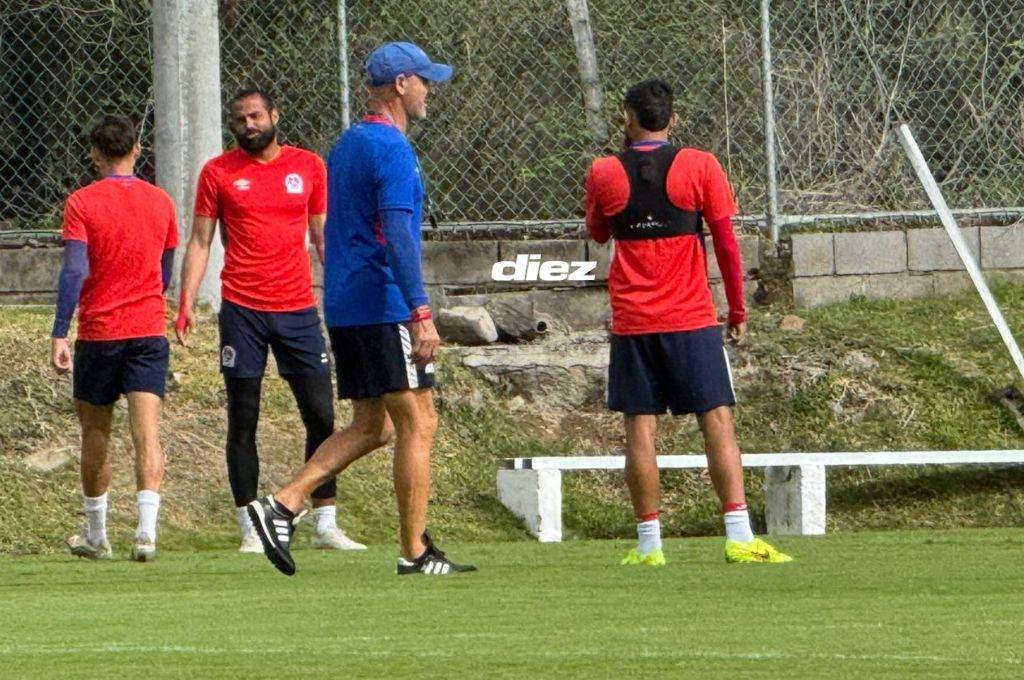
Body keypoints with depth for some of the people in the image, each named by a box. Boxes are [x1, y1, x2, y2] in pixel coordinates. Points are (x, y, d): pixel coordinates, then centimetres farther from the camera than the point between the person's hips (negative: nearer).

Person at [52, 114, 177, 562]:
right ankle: (147, 529, -23)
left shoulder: (82, 203, -6)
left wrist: (59, 333, -13)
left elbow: (74, 270, -14)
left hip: (99, 331, -2)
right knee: (147, 433, -7)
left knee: (95, 436, 13)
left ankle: (95, 536, 23)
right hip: (149, 331, 2)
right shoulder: (160, 202, 7)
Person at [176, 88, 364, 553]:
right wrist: (187, 301, -4)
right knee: (243, 422, 0)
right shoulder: (218, 172, 4)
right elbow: (200, 241, 6)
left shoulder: (308, 166, 8)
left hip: (298, 309, 2)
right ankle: (250, 528, 4)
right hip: (242, 310, -1)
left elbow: (323, 236, 14)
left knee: (321, 417, -2)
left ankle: (325, 524, 6)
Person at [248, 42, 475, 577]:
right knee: (417, 425, -3)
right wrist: (421, 314, -25)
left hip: (344, 307, 9)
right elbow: (397, 236, -22)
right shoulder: (392, 150, -13)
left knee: (371, 426, 13)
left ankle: (283, 506, 1)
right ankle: (415, 552, -2)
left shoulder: (346, 145, 17)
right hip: (385, 307, -9)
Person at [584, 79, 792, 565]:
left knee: (640, 428, 3)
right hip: (691, 319, -1)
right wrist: (737, 309, 8)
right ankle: (739, 537, -9)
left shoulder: (604, 174, 1)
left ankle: (649, 543, 1)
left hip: (631, 322, 1)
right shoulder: (699, 167, -2)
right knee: (717, 421, -1)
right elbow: (726, 242, -1)